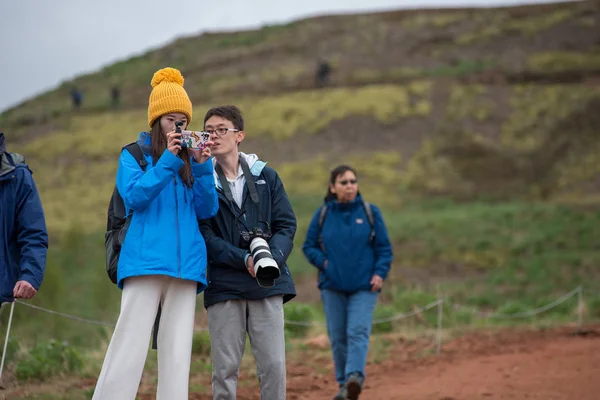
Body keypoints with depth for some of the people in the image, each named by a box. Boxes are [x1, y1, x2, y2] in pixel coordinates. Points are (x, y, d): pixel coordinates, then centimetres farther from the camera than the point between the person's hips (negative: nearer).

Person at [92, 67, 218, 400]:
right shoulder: (134, 155, 8)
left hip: (187, 262, 4)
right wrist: (168, 161, -15)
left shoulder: (191, 160, 16)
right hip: (146, 259, -3)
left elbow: (207, 210, 7)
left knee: (177, 351, 1)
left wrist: (202, 166, -8)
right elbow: (134, 197, -7)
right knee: (131, 345, -10)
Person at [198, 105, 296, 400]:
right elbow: (204, 236, -4)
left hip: (268, 286, 1)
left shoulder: (266, 176, 9)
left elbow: (286, 225, 7)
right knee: (225, 369, 0)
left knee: (273, 365, -3)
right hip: (224, 285, -1)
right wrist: (245, 260, -16)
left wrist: (273, 258, -13)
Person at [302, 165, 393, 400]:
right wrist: (323, 262, -7)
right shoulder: (323, 215, 3)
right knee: (338, 337, 6)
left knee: (358, 332, -16)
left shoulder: (370, 212, 0)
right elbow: (309, 247, 11)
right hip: (332, 287, 2)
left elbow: (384, 248, 3)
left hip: (364, 286, -2)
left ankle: (355, 377, -30)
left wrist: (380, 273, -10)